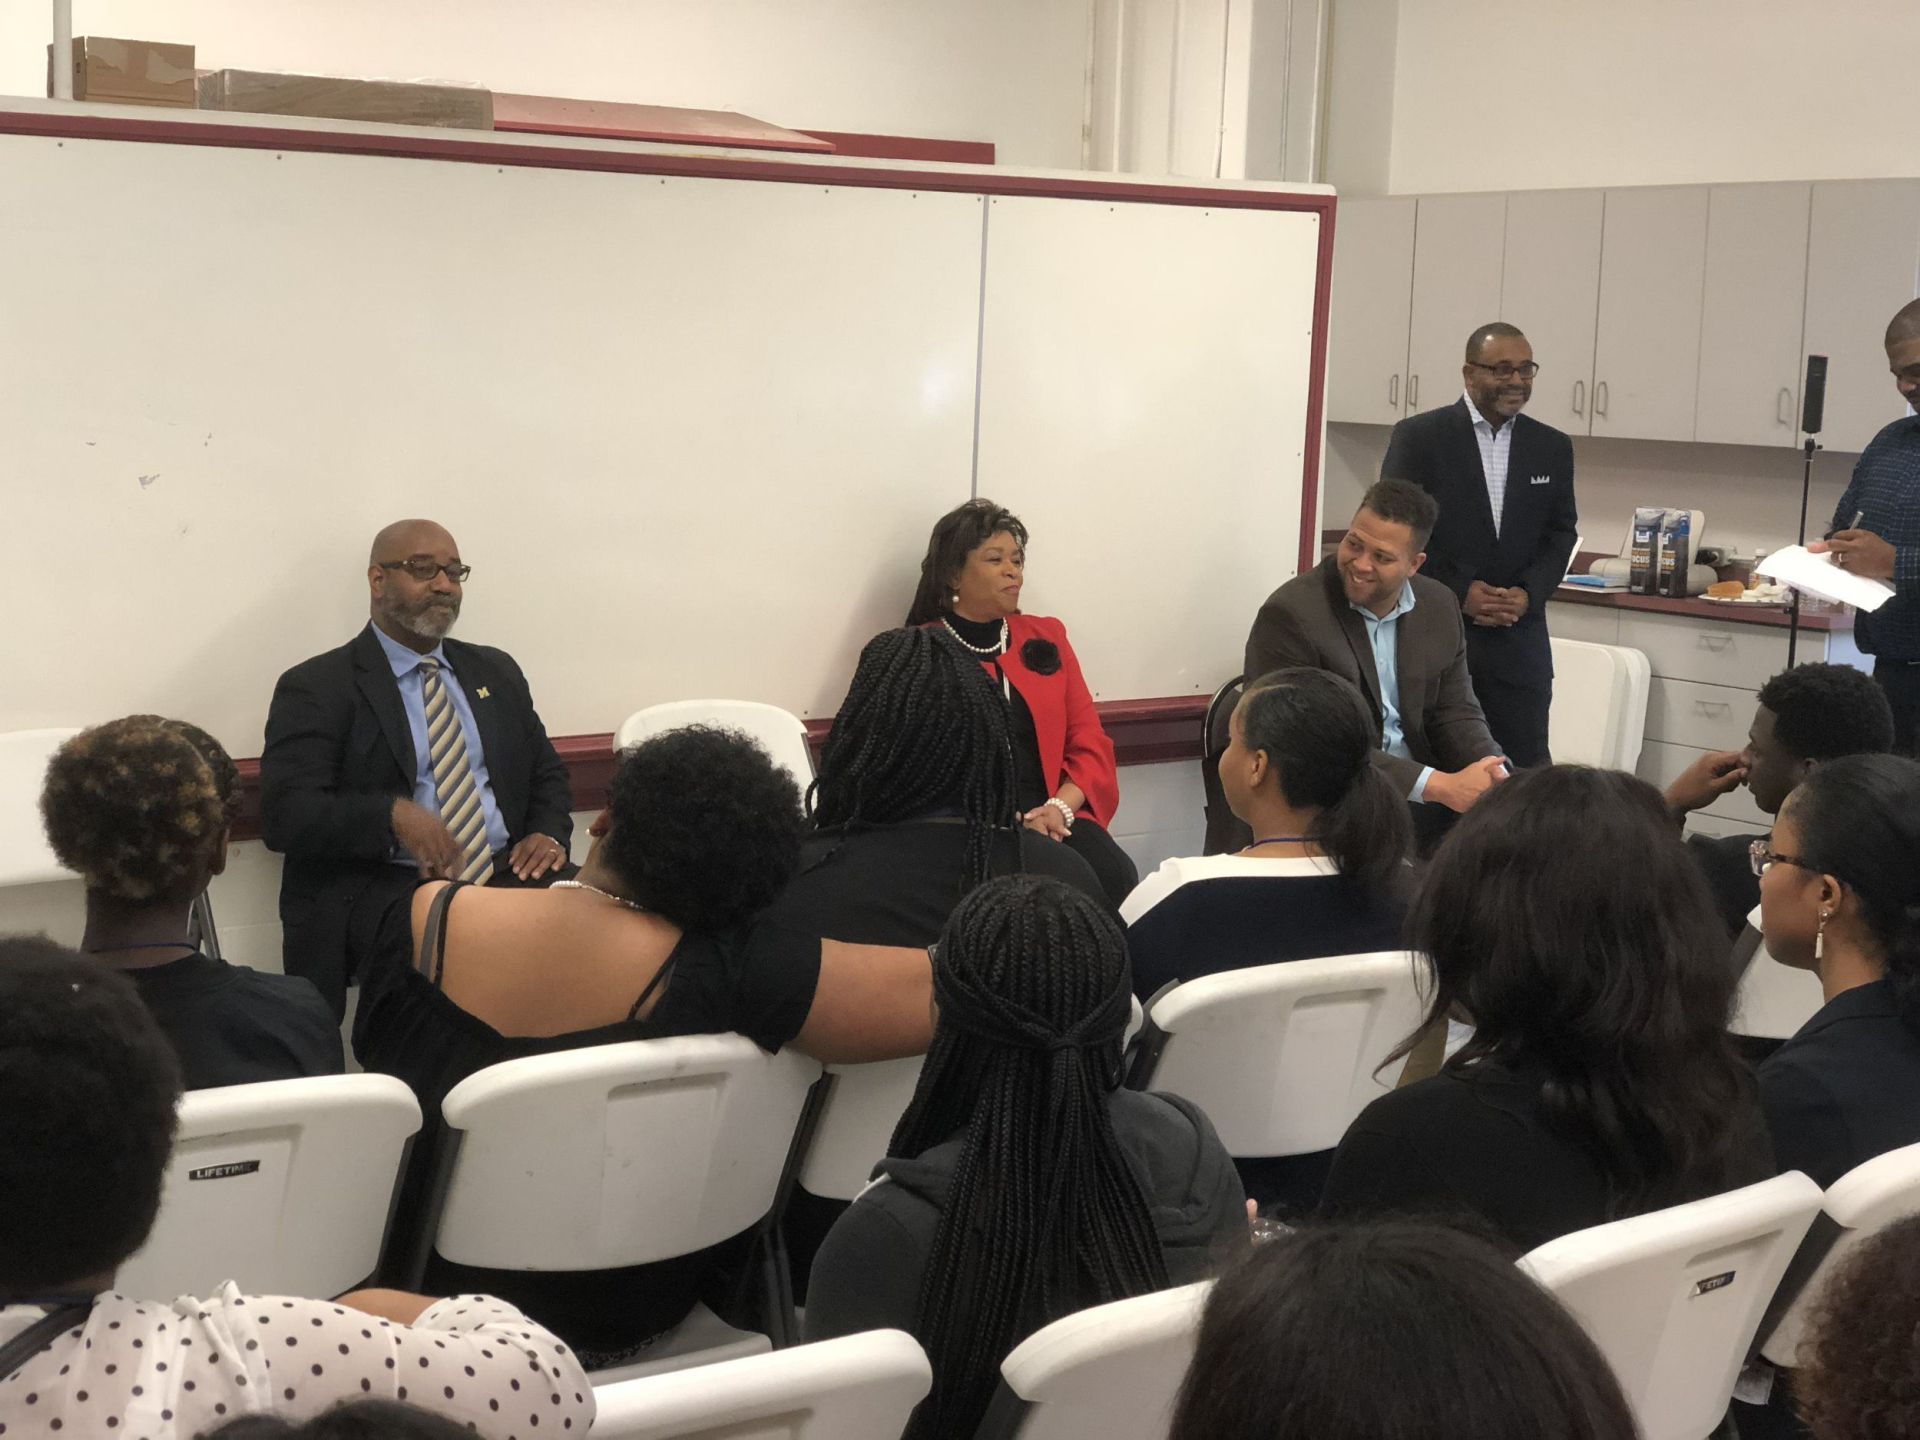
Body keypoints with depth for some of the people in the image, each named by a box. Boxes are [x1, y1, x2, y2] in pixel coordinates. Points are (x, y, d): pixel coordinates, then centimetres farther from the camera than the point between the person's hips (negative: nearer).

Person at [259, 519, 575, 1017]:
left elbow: (547, 773, 27)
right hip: (383, 888, -5)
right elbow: (284, 815, -6)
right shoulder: (317, 688, 3)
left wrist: (549, 834, 4)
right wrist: (394, 814, -21)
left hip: (506, 875, 5)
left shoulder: (496, 673, 22)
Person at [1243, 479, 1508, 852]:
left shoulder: (1440, 607, 6)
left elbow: (1455, 713, 9)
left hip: (1424, 794, 6)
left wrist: (1495, 777, -14)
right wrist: (1436, 786, -25)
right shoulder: (1289, 613, -15)